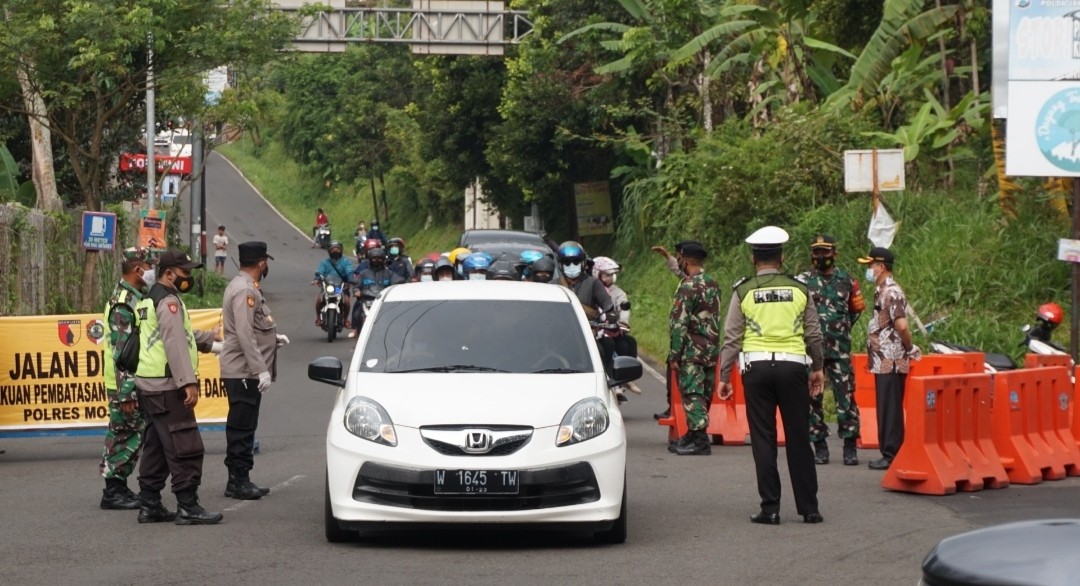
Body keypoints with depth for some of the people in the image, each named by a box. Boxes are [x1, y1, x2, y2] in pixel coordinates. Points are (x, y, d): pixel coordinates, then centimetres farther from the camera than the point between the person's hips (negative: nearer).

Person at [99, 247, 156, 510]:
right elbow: (121, 353, -22)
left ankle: (119, 488, 20)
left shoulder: (136, 298, 14)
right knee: (124, 437, -5)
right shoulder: (123, 304, -19)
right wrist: (126, 394, -24)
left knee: (126, 436, 14)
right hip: (125, 385, -10)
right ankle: (113, 492, 1)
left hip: (136, 383, 10)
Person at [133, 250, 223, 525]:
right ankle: (188, 507, -10)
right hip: (167, 388, -11)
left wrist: (208, 339, 32)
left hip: (148, 386, 11)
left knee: (156, 448, 14)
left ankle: (149, 506, 17)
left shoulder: (151, 299, 19)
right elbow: (175, 344, -23)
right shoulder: (169, 301, -13)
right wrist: (189, 381, -26)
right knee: (185, 448, -9)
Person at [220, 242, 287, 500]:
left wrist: (273, 338, 18)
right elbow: (245, 335, -23)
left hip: (246, 372, 11)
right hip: (243, 371, -11)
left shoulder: (247, 287, 17)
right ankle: (238, 482, -4)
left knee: (242, 427, 13)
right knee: (241, 427, -7)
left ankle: (240, 480, 18)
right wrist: (261, 369, -25)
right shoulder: (245, 291, -16)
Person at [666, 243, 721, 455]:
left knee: (692, 395, -8)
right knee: (703, 396, 13)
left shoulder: (688, 287, -14)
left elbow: (680, 324, -17)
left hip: (692, 350, -9)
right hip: (711, 349, 9)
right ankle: (693, 436, 22)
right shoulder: (713, 285, 12)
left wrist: (674, 355, -14)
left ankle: (700, 440, -12)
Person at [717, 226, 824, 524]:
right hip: (793, 365, 1)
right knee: (798, 438, 6)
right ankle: (809, 508, 9)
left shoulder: (744, 291, 1)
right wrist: (817, 368, 24)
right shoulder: (799, 289, 6)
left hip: (757, 366, -1)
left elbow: (732, 338, 0)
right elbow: (814, 335, 11)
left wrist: (724, 376, 5)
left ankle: (770, 508, 1)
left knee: (763, 438, 3)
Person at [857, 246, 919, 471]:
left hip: (891, 362, -10)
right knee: (886, 410, 13)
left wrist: (909, 349, -11)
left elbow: (902, 326, -24)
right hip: (884, 362, 10)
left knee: (890, 410, -6)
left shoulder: (891, 293, -15)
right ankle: (889, 454, 18)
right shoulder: (882, 291, 16)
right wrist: (909, 349, 15)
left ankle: (892, 455, -3)